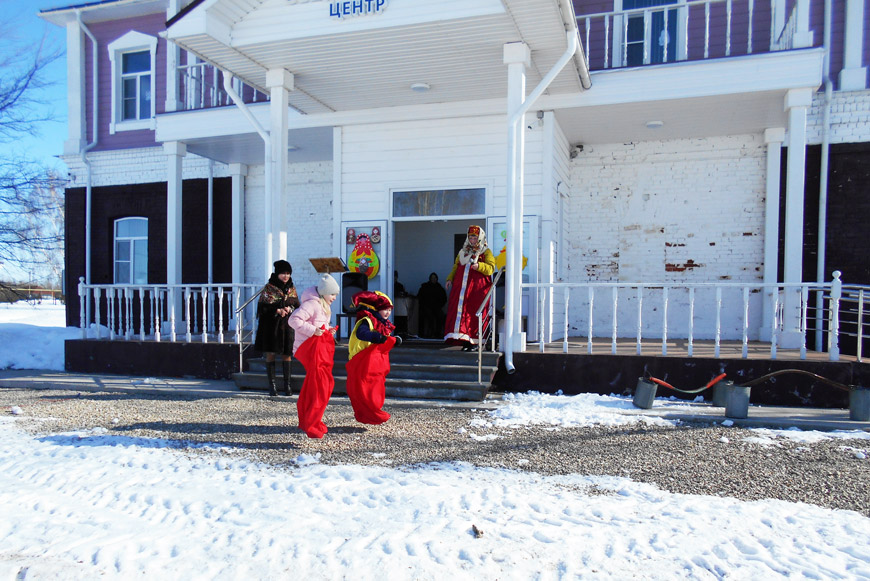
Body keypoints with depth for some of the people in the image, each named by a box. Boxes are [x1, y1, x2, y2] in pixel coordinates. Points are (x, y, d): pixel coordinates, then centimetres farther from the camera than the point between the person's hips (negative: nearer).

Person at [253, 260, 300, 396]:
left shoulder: (291, 289, 9)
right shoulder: (268, 288, -2)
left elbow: (297, 306, 10)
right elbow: (262, 307, -6)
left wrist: (289, 309, -11)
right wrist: (277, 311, -17)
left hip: (287, 325, 3)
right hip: (271, 325, -2)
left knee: (286, 353, 2)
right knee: (270, 353, 0)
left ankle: (287, 383, 10)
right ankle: (272, 384, 7)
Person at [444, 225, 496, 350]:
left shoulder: (486, 252, 6)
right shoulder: (462, 252, 22)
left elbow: (491, 268, -7)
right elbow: (455, 267, 26)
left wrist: (478, 266, -23)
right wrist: (450, 279, 11)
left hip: (477, 289, -5)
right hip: (461, 287, 5)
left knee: (474, 314, -7)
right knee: (459, 311, -3)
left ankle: (473, 341, -3)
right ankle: (464, 340, 0)